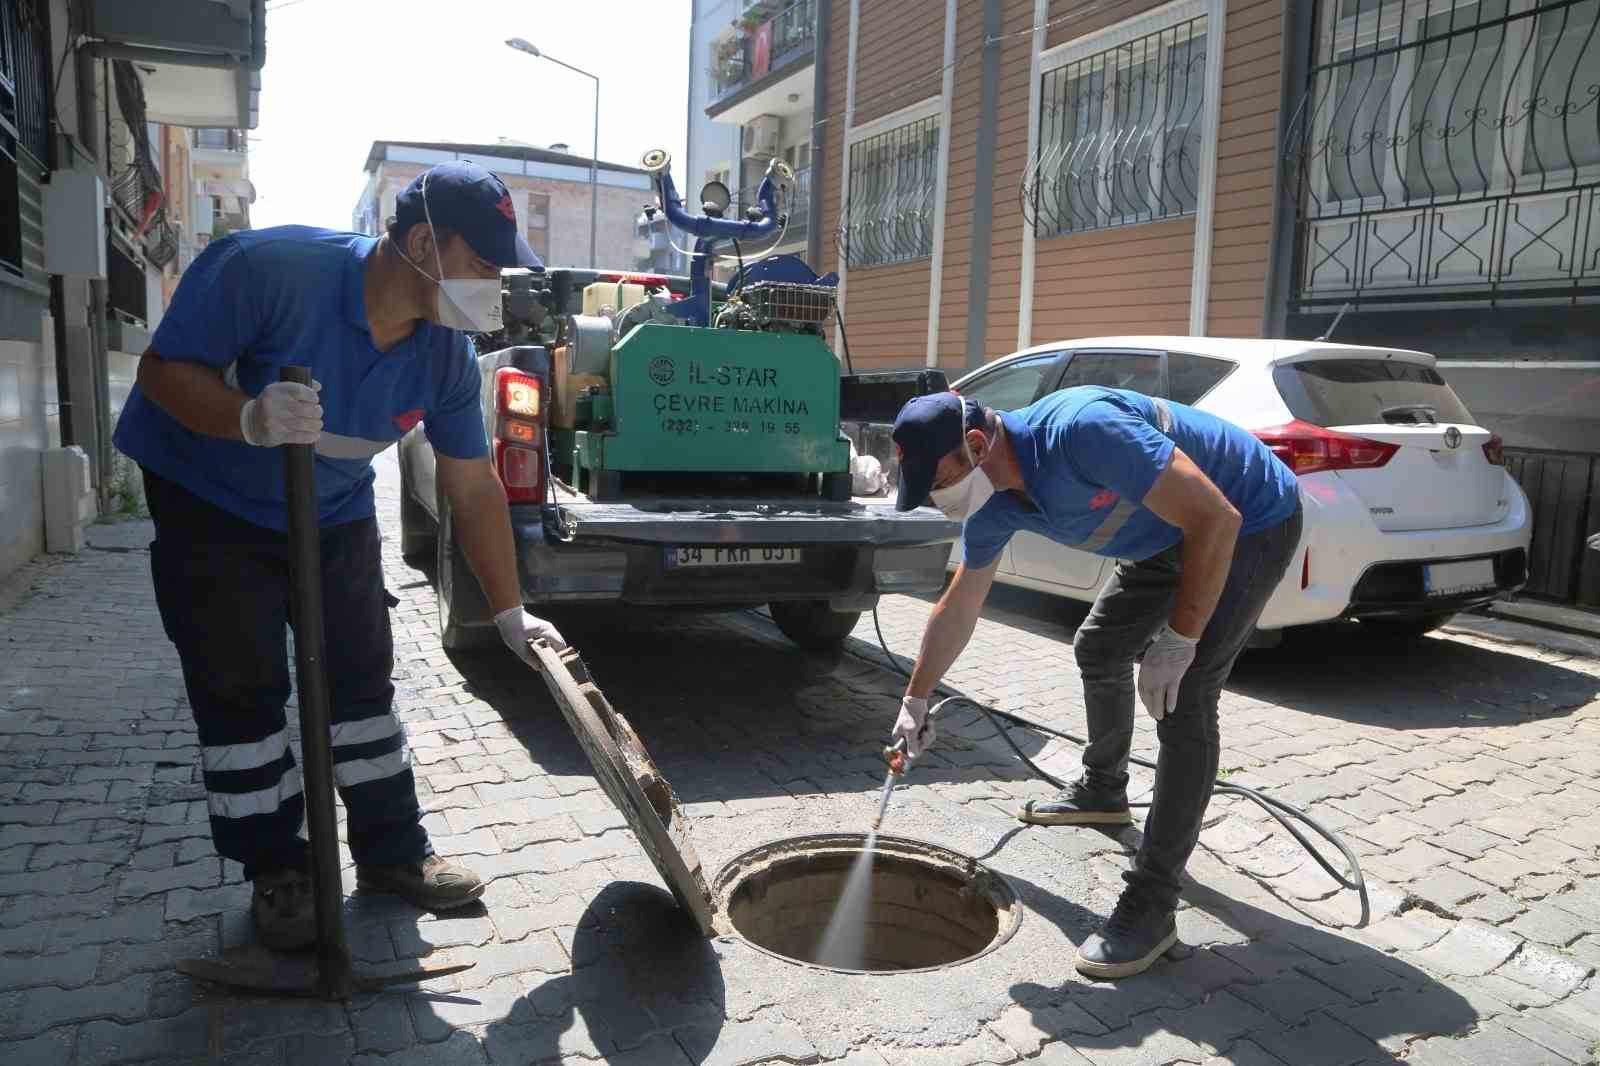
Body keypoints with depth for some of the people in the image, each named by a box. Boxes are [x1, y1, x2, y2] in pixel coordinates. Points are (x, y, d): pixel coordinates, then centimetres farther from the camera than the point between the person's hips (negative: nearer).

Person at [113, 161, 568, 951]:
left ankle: (393, 852, 19)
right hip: (210, 504, -4)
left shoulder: (446, 353, -16)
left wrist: (509, 612, -8)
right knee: (240, 695, -1)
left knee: (362, 679, 6)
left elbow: (473, 487, -9)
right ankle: (276, 871, 14)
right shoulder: (269, 267, -31)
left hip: (336, 515, 4)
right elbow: (164, 369, -23)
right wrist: (250, 419, -44)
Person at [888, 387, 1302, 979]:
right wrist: (916, 698, 13)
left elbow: (1216, 518, -34)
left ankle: (1152, 901, -8)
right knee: (1099, 649, 17)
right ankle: (1103, 790, 42)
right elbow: (958, 608, 5)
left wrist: (1177, 642, -30)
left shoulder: (1081, 430, -36)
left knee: (1184, 701, -15)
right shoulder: (991, 504, -9)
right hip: (1171, 533, 8)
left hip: (1248, 524, -8)